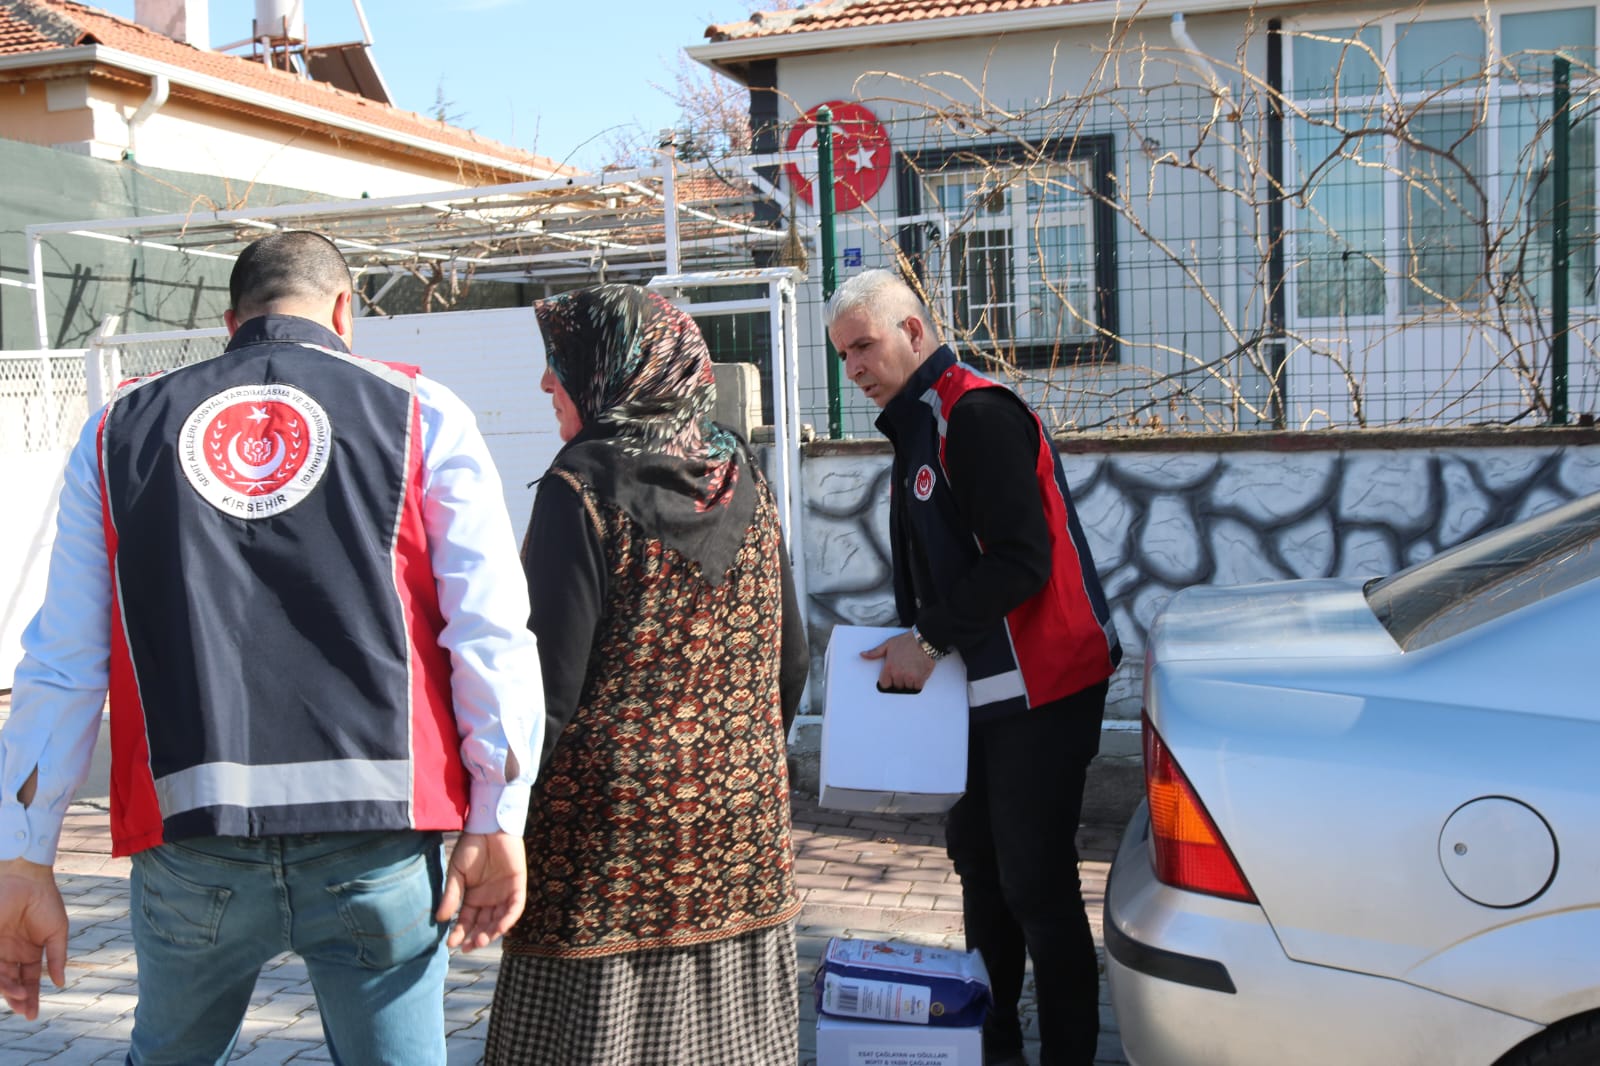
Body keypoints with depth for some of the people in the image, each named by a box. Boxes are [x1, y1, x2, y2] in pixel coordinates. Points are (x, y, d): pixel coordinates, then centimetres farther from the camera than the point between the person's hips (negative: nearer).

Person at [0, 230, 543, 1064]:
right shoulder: (421, 415, 5)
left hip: (188, 842, 2)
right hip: (376, 839, -2)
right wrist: (498, 819, 0)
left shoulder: (121, 428, 11)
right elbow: (491, 632, -4)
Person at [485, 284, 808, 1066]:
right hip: (739, 822, 6)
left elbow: (552, 680, -15)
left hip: (613, 828, -6)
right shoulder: (744, 480, 6)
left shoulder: (583, 488, -12)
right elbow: (789, 658, 11)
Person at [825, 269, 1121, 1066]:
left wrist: (929, 640, -18)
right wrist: (914, 642, 9)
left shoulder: (978, 415, -16)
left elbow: (1020, 560, -23)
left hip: (1039, 687, -10)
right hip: (978, 687, 10)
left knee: (1035, 884, -6)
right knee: (977, 858, 18)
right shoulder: (917, 427, 15)